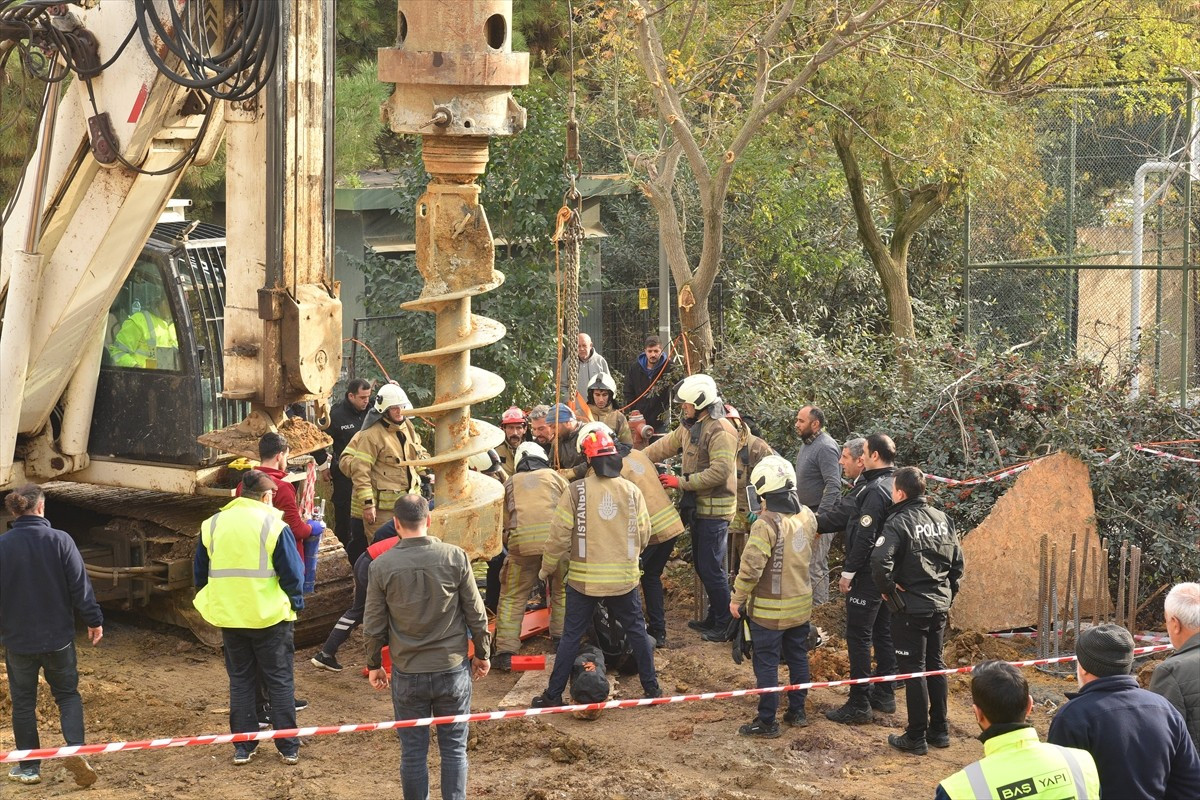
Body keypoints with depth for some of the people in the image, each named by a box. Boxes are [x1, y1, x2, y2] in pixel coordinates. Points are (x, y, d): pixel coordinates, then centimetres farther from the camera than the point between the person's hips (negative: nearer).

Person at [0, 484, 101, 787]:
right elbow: (80, 585, -9)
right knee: (68, 694, 14)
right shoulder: (60, 540, -10)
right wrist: (94, 620, 1)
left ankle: (28, 767, 17)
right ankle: (75, 748, -7)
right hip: (58, 637, 0)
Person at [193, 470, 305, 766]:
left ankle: (242, 747, 14)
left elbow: (200, 573, 12)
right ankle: (288, 748, 10)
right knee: (280, 681, 7)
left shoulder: (212, 524, 3)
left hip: (228, 617, 3)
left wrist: (211, 604, 24)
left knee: (240, 681, 13)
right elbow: (293, 573, -9)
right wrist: (295, 604, 6)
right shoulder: (273, 525, -10)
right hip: (270, 618, -3)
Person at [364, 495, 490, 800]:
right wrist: (482, 654, 12)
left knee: (413, 752, 10)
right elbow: (476, 614, -3)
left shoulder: (380, 566, -9)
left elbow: (374, 626, -2)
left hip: (407, 673, 0)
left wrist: (374, 665, 13)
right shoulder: (455, 557, -10)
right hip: (453, 669, 0)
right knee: (454, 748, 10)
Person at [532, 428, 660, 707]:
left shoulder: (575, 491, -11)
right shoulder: (632, 491, -2)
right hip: (624, 578, 2)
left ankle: (554, 694, 9)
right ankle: (651, 687, 20)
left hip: (584, 579, -2)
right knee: (637, 631, 15)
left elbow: (559, 535, -10)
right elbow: (644, 533, 5)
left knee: (571, 636, 6)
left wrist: (547, 568, 5)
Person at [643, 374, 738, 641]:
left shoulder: (720, 430, -20)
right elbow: (664, 447, 20)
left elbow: (719, 472, -26)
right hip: (698, 507, 10)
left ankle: (725, 626, 4)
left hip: (715, 511, -10)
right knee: (703, 567, 17)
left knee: (712, 569, -6)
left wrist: (681, 481, -21)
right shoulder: (690, 427, 10)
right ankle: (714, 618, 29)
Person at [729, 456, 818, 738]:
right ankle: (797, 712, 30)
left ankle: (767, 722, 8)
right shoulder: (806, 516, -3)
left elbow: (751, 566, -26)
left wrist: (737, 598, -12)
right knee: (798, 658, 20)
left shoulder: (766, 524, -25)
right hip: (801, 603, 7)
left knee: (766, 664, 3)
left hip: (770, 609, -7)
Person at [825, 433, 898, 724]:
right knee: (883, 633, 18)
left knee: (858, 637, -4)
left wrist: (848, 572, -16)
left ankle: (858, 705, -2)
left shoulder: (876, 490, -21)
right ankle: (885, 694, 27)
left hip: (868, 577, -10)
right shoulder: (894, 485, 10)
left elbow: (864, 537, -24)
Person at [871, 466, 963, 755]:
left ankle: (916, 738, 6)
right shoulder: (942, 519, 6)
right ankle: (940, 730, 24)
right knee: (935, 665, 17)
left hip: (910, 608, -7)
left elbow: (880, 561, -30)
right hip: (939, 606, 7)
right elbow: (957, 562, 13)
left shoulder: (899, 522, -16)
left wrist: (887, 589, -14)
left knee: (913, 670, 1)